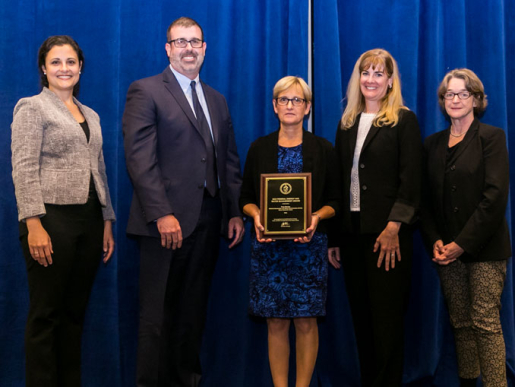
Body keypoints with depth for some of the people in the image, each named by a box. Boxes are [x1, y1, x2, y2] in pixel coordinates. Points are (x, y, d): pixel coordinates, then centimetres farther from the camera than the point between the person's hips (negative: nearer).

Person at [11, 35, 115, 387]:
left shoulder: (91, 116, 19)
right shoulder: (32, 108, 0)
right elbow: (24, 170, -9)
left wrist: (107, 222, 13)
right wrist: (34, 225, -18)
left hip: (89, 221, 6)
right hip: (52, 219, -6)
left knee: (75, 312, 11)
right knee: (46, 314, 0)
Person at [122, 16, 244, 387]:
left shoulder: (217, 100, 19)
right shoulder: (146, 91, -1)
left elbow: (229, 160, 18)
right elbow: (140, 158, -11)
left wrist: (236, 211, 9)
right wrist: (162, 214, -19)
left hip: (208, 219, 6)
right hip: (168, 219, -5)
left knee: (193, 311, 12)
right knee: (157, 314, 2)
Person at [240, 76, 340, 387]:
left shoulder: (323, 149, 7)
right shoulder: (259, 148, 9)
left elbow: (335, 200, 6)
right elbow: (246, 197, 10)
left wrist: (317, 217, -14)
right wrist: (256, 215, -11)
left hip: (309, 244, 0)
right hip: (268, 245, 1)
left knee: (306, 322, 0)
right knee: (276, 323, 2)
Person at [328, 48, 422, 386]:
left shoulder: (404, 121, -1)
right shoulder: (347, 124, 14)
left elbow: (411, 181, -7)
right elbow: (338, 182, 13)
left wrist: (394, 228, -17)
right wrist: (334, 238, 8)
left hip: (387, 234, -5)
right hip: (352, 232, 5)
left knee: (387, 317, -1)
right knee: (361, 317, 10)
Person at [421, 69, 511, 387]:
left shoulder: (491, 137, -2)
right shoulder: (433, 144, 12)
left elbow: (495, 196, -12)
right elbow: (426, 199, 12)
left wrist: (463, 242, -15)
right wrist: (434, 241, -3)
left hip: (484, 247, -4)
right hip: (447, 250, 4)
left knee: (486, 323, -6)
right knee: (461, 324, 9)